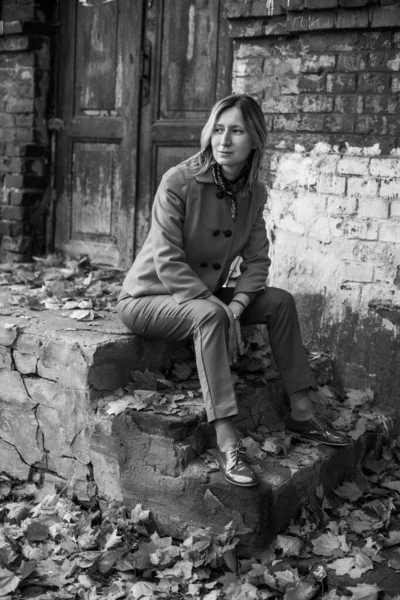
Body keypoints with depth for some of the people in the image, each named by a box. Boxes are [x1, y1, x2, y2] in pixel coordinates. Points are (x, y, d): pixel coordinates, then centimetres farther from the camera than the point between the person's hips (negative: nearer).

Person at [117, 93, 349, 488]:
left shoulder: (254, 193, -2)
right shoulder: (178, 182, -21)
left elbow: (256, 260, -2)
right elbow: (167, 262, -25)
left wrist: (236, 305, -20)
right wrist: (217, 307, -29)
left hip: (203, 296, 7)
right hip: (147, 297, -6)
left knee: (280, 301, -6)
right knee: (209, 315, -35)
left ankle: (301, 412, 2)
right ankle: (226, 441, -35)